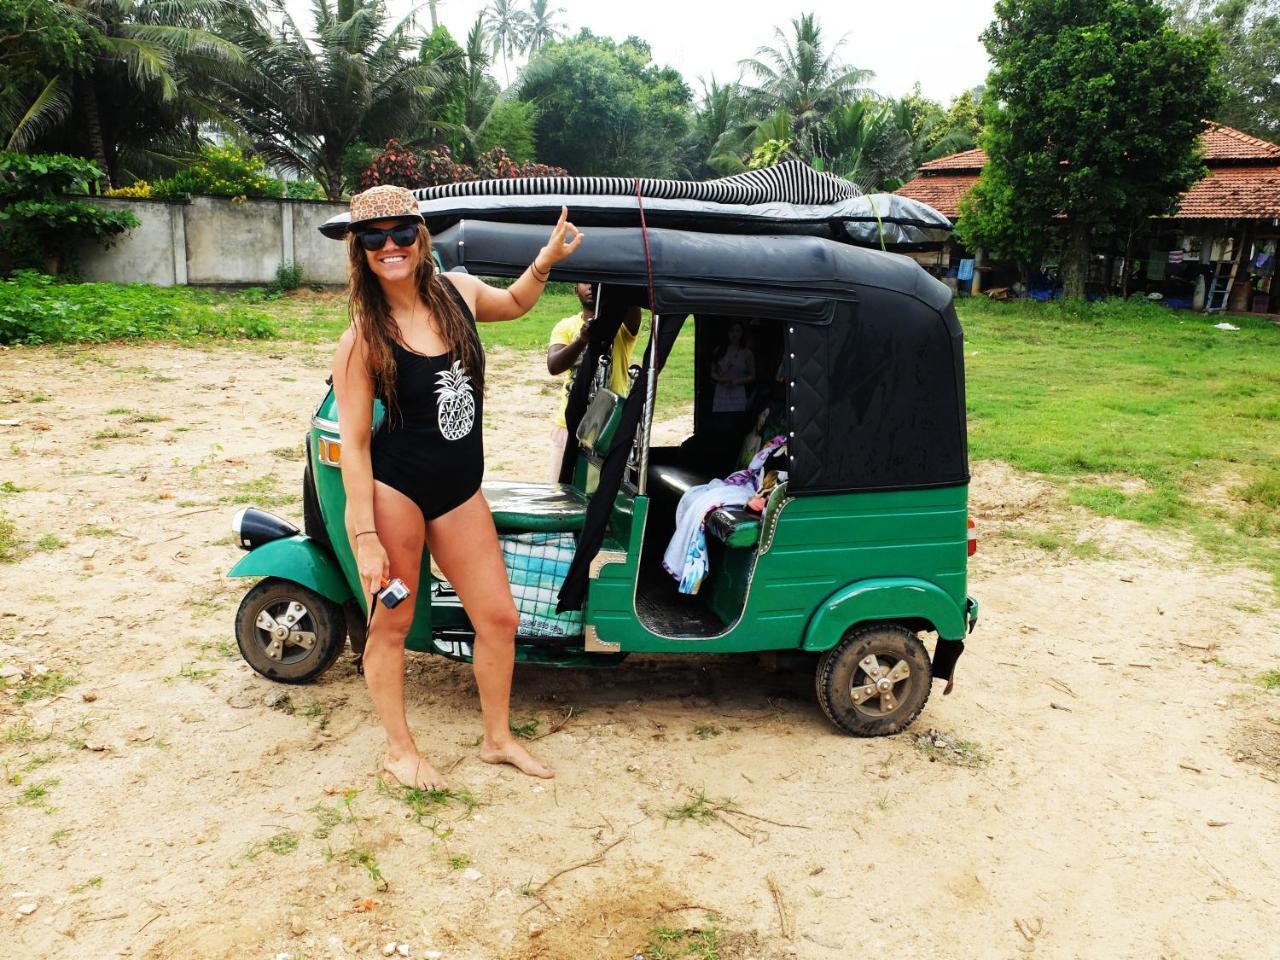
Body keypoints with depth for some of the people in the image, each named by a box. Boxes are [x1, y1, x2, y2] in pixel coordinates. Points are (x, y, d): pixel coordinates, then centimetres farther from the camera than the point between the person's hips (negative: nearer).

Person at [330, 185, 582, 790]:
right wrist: (366, 537, -17)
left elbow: (514, 304, 26)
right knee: (391, 625, 8)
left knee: (499, 618, 9)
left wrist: (547, 259, 9)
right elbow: (353, 443, -13)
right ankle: (399, 749, 30)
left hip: (459, 492, 5)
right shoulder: (363, 337, -11)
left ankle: (498, 739, 30)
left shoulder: (457, 292, 3)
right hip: (392, 490, -5)